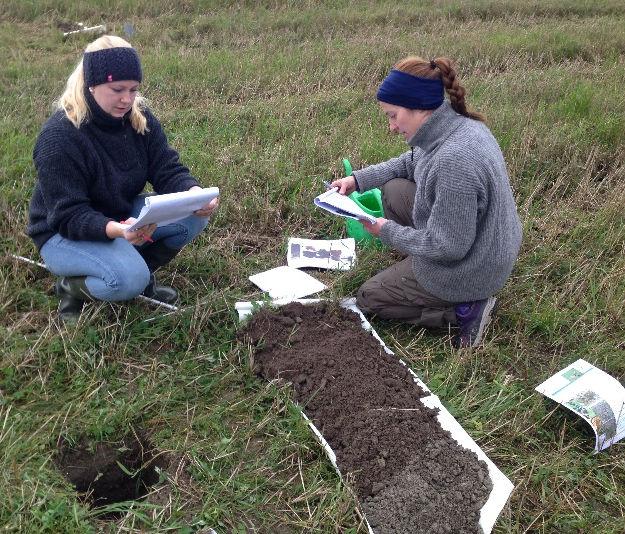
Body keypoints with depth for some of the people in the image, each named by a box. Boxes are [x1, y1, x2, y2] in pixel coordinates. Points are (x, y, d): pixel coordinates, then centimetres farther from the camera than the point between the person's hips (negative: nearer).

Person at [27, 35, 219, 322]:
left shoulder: (139, 118, -8)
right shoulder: (58, 137, -26)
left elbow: (167, 171, -10)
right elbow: (68, 216, -27)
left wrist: (195, 192, -34)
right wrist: (116, 229, -47)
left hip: (124, 215, 6)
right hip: (64, 233, -6)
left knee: (193, 214, -16)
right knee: (128, 279, -34)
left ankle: (140, 274, 4)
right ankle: (71, 286, -1)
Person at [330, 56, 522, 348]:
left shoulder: (453, 159, -35)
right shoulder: (459, 124, -6)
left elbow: (447, 247, -29)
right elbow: (409, 163, 14)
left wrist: (388, 232, -15)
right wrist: (358, 179, 3)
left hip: (468, 273, -9)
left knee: (367, 299, 10)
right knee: (394, 190, 16)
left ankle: (464, 310, -2)